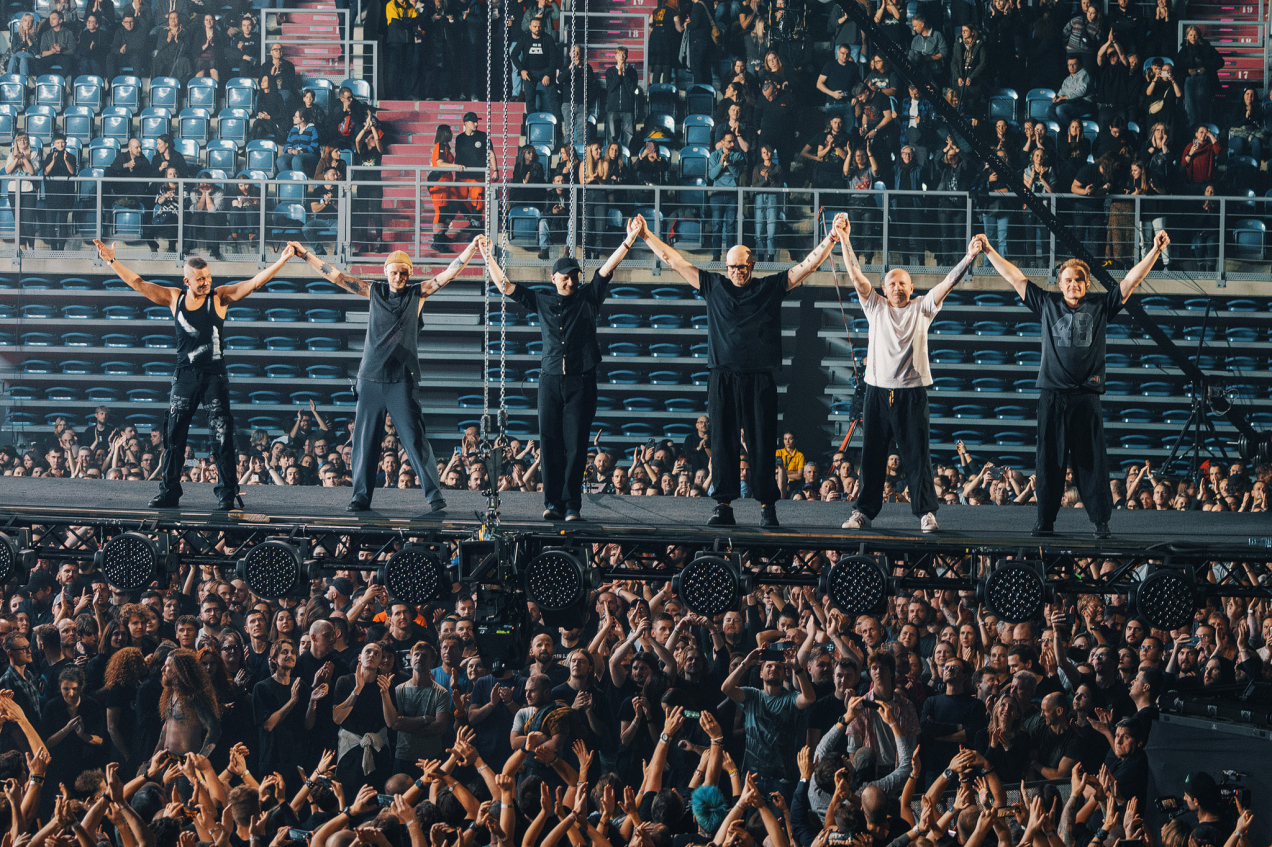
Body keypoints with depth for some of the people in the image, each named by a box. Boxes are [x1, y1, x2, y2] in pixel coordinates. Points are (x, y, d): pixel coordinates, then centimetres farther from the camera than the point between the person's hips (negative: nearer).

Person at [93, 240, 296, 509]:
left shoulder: (219, 297, -1)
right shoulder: (174, 298, 6)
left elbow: (254, 283, -8)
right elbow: (138, 283, 11)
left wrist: (281, 261, -18)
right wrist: (112, 261, 10)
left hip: (214, 376, -3)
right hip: (185, 376, 3)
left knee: (222, 437, -6)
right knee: (174, 435, 3)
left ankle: (226, 493, -2)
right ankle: (168, 492, 10)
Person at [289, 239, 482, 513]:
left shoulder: (417, 293, 5)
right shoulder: (374, 292, 10)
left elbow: (450, 272, 1)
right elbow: (336, 276, 13)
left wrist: (473, 247, -7)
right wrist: (305, 253, 12)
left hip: (402, 380, -2)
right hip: (371, 378, 2)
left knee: (415, 439, -7)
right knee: (365, 440, 3)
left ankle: (434, 494, -2)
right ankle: (361, 497, 10)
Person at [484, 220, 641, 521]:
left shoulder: (588, 298, 8)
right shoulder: (541, 301, 13)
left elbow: (607, 269, 1)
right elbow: (506, 286, 18)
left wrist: (629, 241, -7)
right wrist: (488, 258, 19)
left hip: (581, 382, -2)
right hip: (551, 380, 2)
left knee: (575, 445, -4)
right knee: (550, 443, -1)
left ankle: (572, 505, -3)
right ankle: (553, 503, 3)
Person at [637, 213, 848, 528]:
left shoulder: (771, 287, 8)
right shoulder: (713, 286, 12)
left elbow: (808, 266, 5)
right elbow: (674, 261, 15)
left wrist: (832, 238, -4)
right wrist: (646, 236, 15)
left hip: (760, 380, -1)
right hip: (723, 380, 1)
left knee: (762, 443, -2)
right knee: (723, 443, 1)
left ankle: (767, 507, 3)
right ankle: (724, 506, 4)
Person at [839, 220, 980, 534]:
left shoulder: (922, 309, 7)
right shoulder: (875, 307, 10)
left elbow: (947, 283, -1)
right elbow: (856, 276, 6)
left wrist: (969, 258, -12)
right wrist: (844, 241, 1)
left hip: (911, 392, -1)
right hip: (877, 390, 1)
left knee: (917, 455, -1)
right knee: (872, 455, 5)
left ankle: (926, 512, 3)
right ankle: (864, 511, 11)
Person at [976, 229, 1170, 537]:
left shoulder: (1100, 307, 10)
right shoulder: (1047, 305, 12)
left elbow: (1132, 279, 7)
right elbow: (1015, 278, 15)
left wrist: (1155, 251, 0)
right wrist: (990, 251, 15)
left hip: (1086, 396, -1)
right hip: (1052, 395, 1)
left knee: (1091, 461, -2)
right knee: (1049, 460, 3)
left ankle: (1101, 521, 0)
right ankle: (1045, 521, 7)